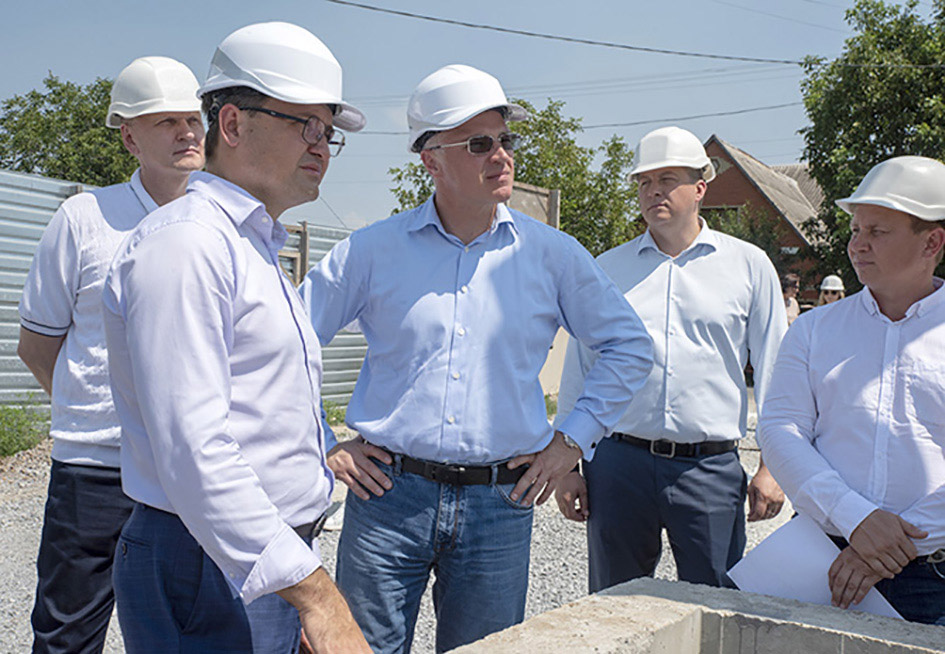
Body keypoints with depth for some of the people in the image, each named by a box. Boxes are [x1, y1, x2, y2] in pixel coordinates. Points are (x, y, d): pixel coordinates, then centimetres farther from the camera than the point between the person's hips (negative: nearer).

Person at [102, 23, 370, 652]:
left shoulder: (259, 252, 16)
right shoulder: (183, 243, -14)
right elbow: (192, 451, -24)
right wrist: (313, 592, -26)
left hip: (278, 564, 9)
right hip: (208, 575, -9)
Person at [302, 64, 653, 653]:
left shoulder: (551, 254, 3)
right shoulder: (372, 250, 1)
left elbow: (630, 345, 12)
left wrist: (574, 438, 6)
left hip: (500, 504, 1)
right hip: (388, 496, 0)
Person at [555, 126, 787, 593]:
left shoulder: (749, 265, 6)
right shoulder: (607, 269, 10)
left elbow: (773, 372, 8)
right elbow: (577, 370, 13)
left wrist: (772, 466, 3)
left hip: (711, 467, -1)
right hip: (618, 462, 2)